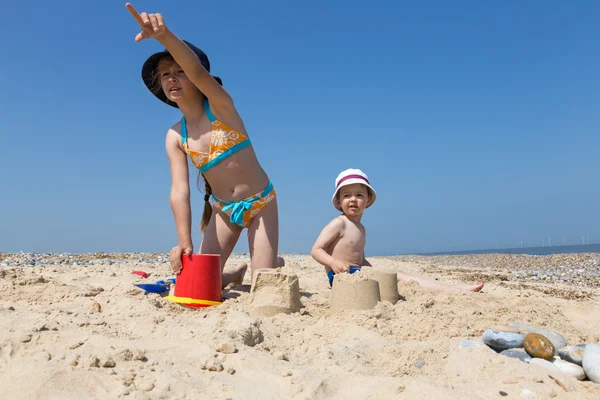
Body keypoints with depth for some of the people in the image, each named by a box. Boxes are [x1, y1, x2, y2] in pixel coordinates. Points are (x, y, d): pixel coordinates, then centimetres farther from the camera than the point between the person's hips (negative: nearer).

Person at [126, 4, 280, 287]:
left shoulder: (220, 104, -13)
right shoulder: (175, 137, -5)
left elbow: (197, 71, -36)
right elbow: (179, 191, -15)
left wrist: (163, 35, -55)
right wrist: (184, 242, -27)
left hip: (261, 203, -3)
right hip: (224, 210, 4)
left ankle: (276, 263, 31)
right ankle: (237, 273, 32)